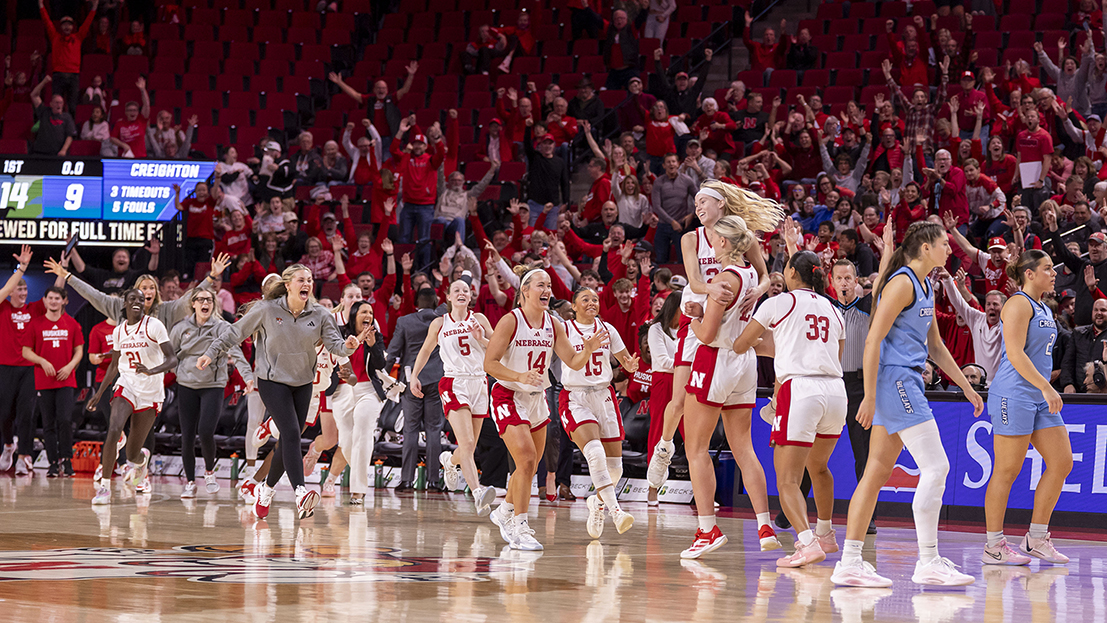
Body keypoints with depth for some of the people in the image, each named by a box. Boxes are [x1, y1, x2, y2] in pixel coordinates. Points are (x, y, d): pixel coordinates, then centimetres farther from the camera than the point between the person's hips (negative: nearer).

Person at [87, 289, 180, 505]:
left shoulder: (154, 325, -10)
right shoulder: (119, 331, 5)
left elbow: (172, 360, -16)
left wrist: (151, 371, -34)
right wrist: (99, 393, 16)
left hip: (150, 393, -3)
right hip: (126, 387, 3)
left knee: (133, 454, 3)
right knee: (114, 430, -26)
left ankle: (142, 459, 44)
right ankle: (104, 487, -19)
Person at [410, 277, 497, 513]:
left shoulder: (479, 320, 9)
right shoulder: (439, 323, 8)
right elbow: (425, 351, 21)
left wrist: (481, 339, -11)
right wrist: (414, 376, 11)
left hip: (479, 383, 3)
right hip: (453, 384, -3)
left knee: (469, 447, 10)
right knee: (466, 443, -22)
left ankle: (449, 461, 46)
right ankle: (478, 494, -35)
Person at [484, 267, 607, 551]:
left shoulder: (553, 325, 2)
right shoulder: (510, 321, -14)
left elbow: (573, 362, 4)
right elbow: (489, 363, -16)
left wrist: (588, 349, -17)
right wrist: (520, 376, -29)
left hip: (536, 399, 6)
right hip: (509, 397, -6)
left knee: (529, 467, 14)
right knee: (526, 461, -18)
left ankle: (505, 512, 37)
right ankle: (519, 528, -11)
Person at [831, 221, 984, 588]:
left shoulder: (925, 288, 17)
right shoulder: (902, 283, -12)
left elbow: (935, 346, 26)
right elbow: (873, 341, -16)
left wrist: (967, 388, 26)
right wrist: (870, 397, -19)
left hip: (907, 383, 10)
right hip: (893, 379, -10)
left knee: (877, 472, 6)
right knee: (935, 467, -9)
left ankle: (850, 562, 5)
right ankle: (928, 563, -5)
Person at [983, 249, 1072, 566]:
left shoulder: (1044, 310, 19)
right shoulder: (1019, 304, -9)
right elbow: (1015, 354, -18)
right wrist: (1046, 387, -22)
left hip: (1040, 396, 9)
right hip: (1013, 395, -9)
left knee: (1062, 462, 4)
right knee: (1007, 471, -6)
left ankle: (1037, 539, 11)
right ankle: (993, 546, 1)